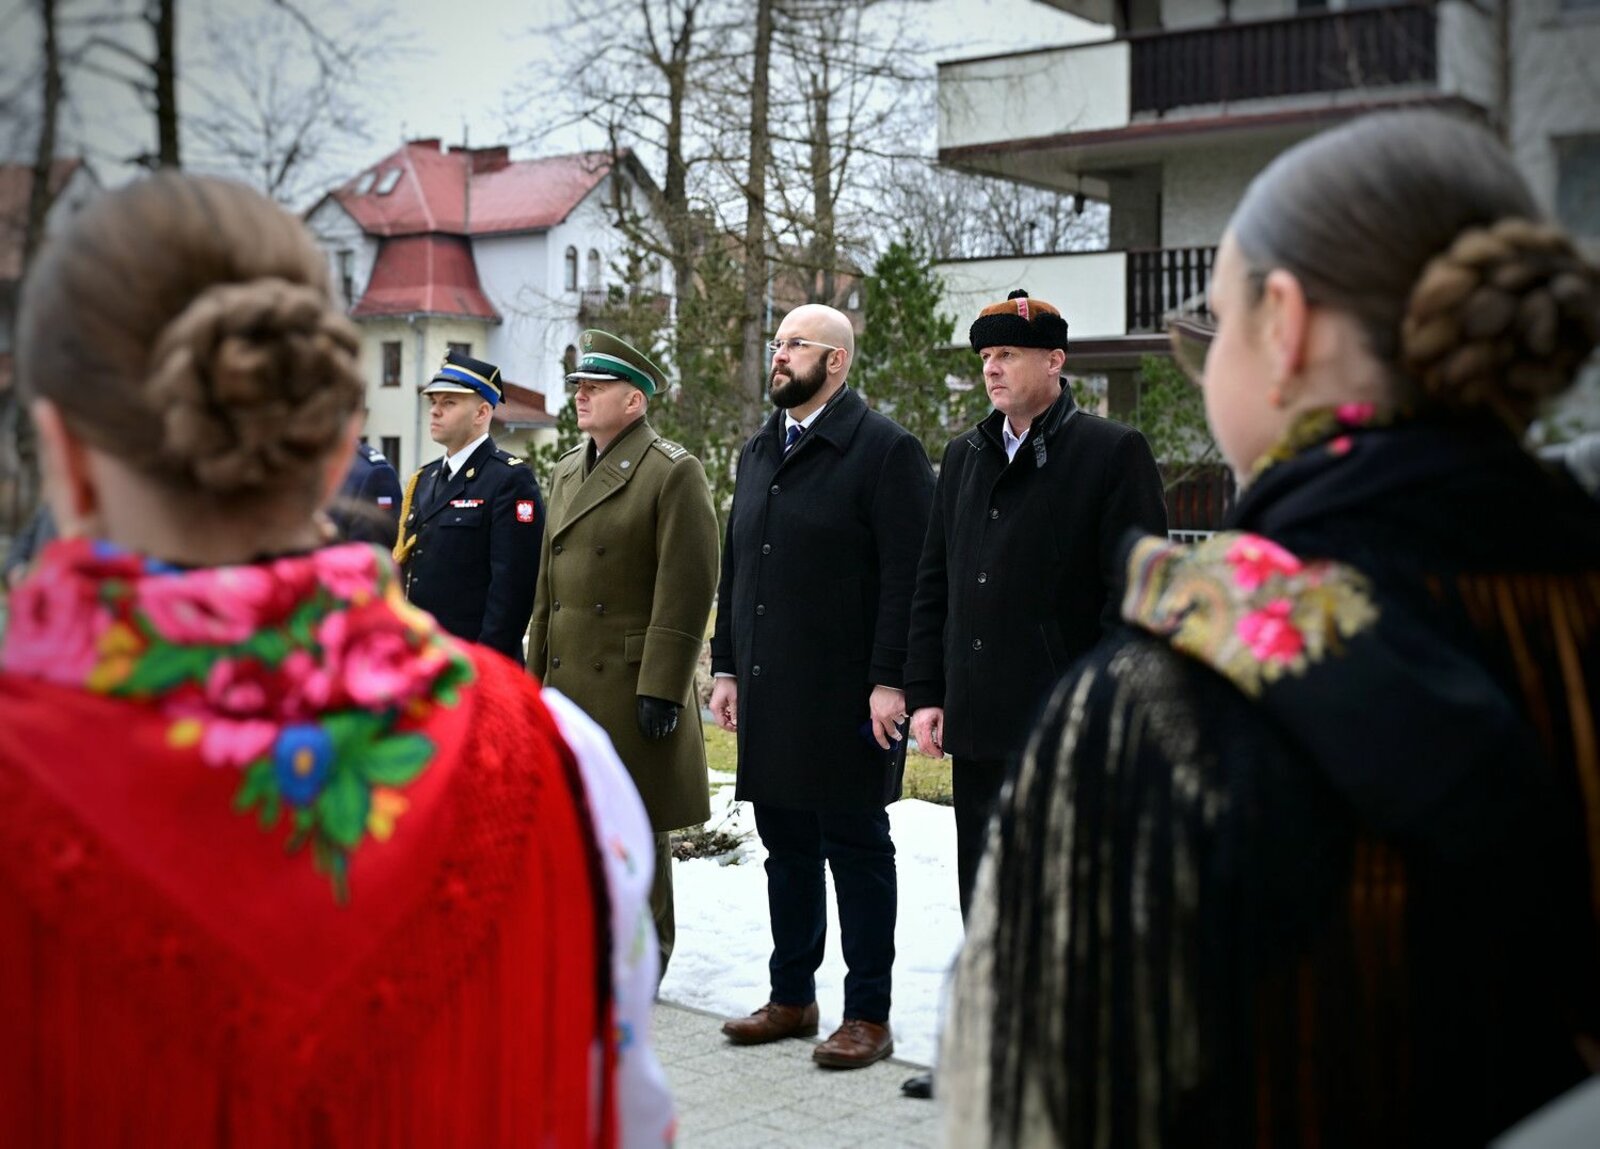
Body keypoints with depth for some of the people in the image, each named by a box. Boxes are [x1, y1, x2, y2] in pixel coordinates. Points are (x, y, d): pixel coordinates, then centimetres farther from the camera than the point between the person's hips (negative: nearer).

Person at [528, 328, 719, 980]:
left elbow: (688, 590, -14)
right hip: (567, 684, 7)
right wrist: (537, 675, 15)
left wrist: (661, 690, -18)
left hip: (632, 689, -7)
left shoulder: (673, 473, -9)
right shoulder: (566, 472, 16)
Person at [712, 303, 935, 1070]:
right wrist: (726, 667, 14)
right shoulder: (758, 453, 16)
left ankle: (868, 1014, 11)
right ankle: (792, 997, 27)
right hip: (770, 695, 7)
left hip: (846, 695, -7)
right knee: (786, 848, 14)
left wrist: (888, 682, -19)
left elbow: (907, 577, -14)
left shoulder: (885, 451, -8)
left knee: (856, 849, 1)